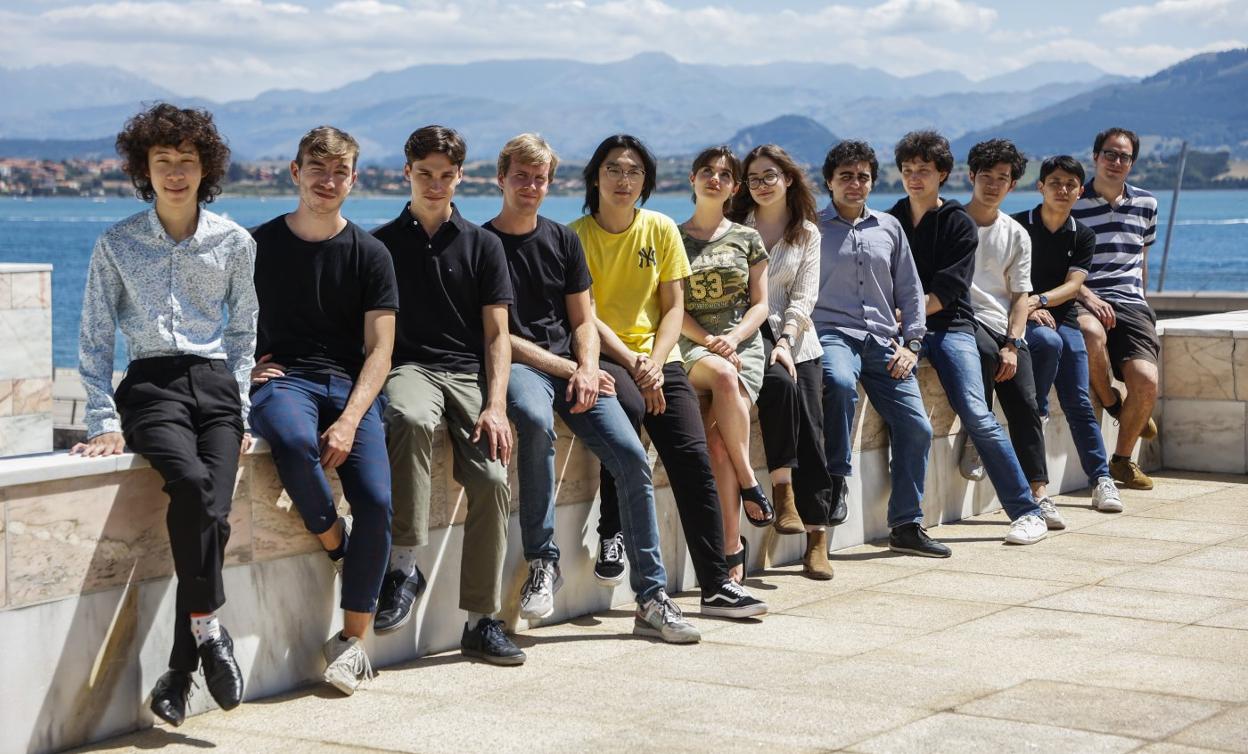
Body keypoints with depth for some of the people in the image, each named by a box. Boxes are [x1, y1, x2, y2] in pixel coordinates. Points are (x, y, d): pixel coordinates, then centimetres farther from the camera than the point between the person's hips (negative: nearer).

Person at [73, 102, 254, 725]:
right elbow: (94, 343, 8)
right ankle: (208, 628, -21)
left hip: (216, 385, 1)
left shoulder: (235, 244, 11)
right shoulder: (116, 245, 8)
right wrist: (104, 422, -2)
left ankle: (179, 673, -18)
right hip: (150, 387, -1)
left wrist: (240, 413, 9)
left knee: (210, 508, -22)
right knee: (193, 485, -33)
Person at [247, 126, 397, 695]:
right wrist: (243, 367, -3)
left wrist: (350, 421, -14)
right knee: (294, 440, -38)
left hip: (351, 386, 1)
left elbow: (379, 350, 1)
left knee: (376, 503, -21)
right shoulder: (260, 245, 8)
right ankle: (334, 542, -11)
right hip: (281, 381, -1)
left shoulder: (369, 255, 7)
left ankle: (352, 641, -8)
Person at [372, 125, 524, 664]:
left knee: (492, 480, -21)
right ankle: (403, 565, -33)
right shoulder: (381, 244, 12)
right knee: (410, 419, -39)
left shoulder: (483, 245, 14)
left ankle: (481, 621, -11)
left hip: (469, 372, 2)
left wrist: (495, 405, -6)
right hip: (409, 367, -2)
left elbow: (497, 335, 8)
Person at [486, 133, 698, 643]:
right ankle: (542, 562, -26)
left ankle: (652, 600, -11)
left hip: (572, 365, 5)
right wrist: (565, 368, -11)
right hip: (518, 366, -5)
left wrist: (587, 368, -6)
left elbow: (583, 321, 16)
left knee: (632, 457, -15)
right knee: (535, 420, -40)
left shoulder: (563, 241, 17)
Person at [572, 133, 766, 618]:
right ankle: (611, 533, -21)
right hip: (601, 356, -3)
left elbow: (674, 307, 6)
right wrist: (631, 364, -17)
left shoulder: (662, 230, 8)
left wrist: (655, 362, -10)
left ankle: (716, 586, -10)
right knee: (629, 405, -37)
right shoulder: (576, 236, -1)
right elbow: (584, 315, -6)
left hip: (657, 357, 3)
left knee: (693, 459, -13)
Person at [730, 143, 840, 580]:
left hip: (795, 335, 2)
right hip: (749, 330, -2)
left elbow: (804, 296, 5)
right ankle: (782, 492, -26)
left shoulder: (807, 233, 14)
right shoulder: (736, 229, 9)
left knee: (810, 431, -11)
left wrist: (786, 341, -12)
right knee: (779, 382, -34)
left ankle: (818, 541, -13)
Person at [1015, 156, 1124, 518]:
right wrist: (1029, 310, -21)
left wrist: (1039, 300, -22)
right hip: (1023, 320, -3)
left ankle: (1101, 479, 4)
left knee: (1078, 403, -3)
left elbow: (1072, 285, -3)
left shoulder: (1083, 237, 9)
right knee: (1048, 342, -38)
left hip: (1064, 320, 3)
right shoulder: (1017, 226, -1)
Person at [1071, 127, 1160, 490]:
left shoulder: (1145, 204, 16)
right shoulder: (1070, 205, 2)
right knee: (1092, 334, -41)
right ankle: (1112, 404, -10)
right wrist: (1087, 295, -16)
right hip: (1086, 300, -3)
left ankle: (1122, 460, 3)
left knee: (1146, 381, -20)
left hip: (1130, 303, 3)